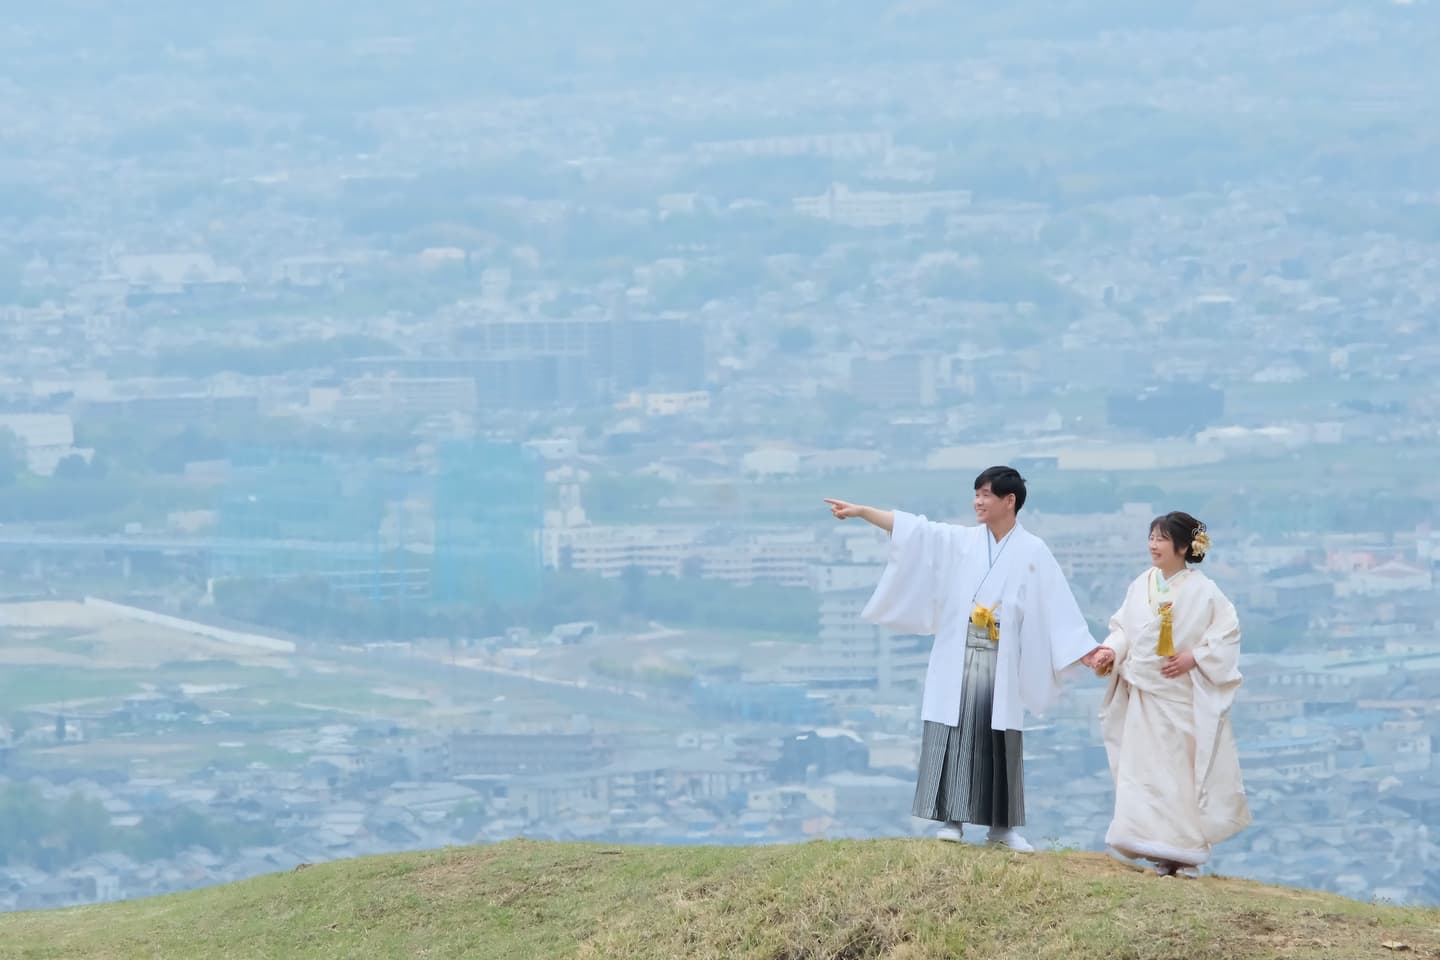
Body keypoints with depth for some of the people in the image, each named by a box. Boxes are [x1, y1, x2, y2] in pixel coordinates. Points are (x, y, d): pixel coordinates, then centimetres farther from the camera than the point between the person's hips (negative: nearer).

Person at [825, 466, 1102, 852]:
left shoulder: (1033, 552, 2)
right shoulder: (961, 541, 8)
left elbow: (1058, 607, -1)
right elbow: (912, 529, 4)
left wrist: (1088, 652, -8)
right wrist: (860, 510, -4)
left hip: (1001, 662, -2)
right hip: (957, 658, 2)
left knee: (1000, 741, 0)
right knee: (955, 734, -4)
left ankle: (1001, 825, 5)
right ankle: (952, 818, -1)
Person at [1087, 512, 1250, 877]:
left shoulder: (1202, 590, -7)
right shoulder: (1141, 586, 7)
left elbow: (1227, 634, -7)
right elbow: (1123, 627, 10)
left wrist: (1194, 658, -17)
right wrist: (1110, 651, -8)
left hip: (1183, 698, -5)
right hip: (1143, 696, 5)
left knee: (1183, 771, -1)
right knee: (1143, 770, 1)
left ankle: (1185, 852, 5)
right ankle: (1159, 850, 6)